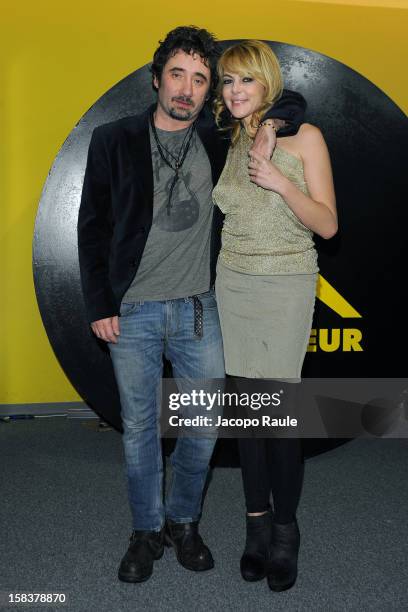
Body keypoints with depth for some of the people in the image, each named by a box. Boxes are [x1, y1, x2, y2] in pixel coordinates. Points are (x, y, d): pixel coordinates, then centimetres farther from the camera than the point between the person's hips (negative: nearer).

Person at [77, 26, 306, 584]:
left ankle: (183, 522, 32)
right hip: (131, 312, -1)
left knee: (204, 426, 8)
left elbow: (295, 103, 15)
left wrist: (270, 123, -8)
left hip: (199, 309, 2)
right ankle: (146, 531, 30)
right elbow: (92, 228, 2)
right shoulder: (113, 141, -2)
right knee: (139, 429, 9)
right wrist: (99, 306, -2)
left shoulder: (217, 136, 3)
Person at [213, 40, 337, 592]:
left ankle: (285, 528, 9)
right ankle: (257, 520, 17)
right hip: (234, 282, 4)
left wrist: (281, 182, -19)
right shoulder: (225, 142, 9)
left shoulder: (304, 137, -3)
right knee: (248, 401, 4)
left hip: (287, 284, -4)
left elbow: (327, 224, -8)